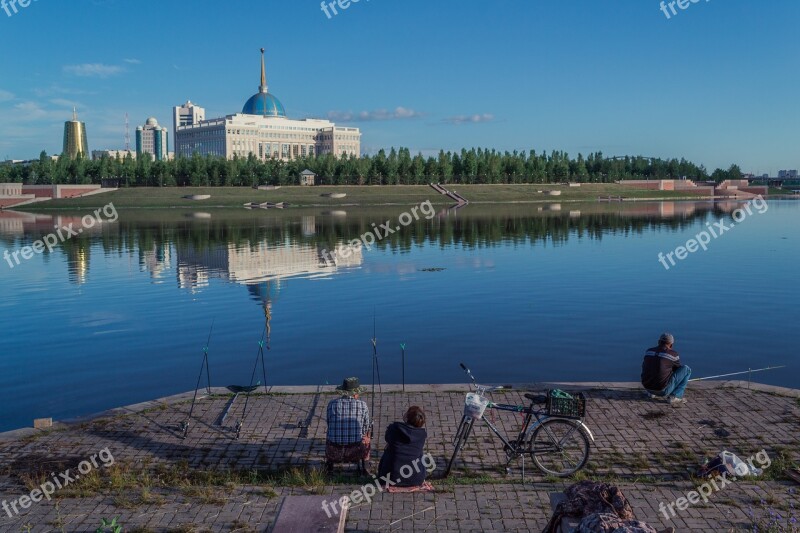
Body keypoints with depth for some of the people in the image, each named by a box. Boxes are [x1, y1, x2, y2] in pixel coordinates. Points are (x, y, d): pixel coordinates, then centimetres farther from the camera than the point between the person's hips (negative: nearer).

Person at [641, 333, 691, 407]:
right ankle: (674, 397, 0)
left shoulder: (648, 351, 8)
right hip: (663, 389, -6)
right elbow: (679, 371, 15)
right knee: (686, 369, 6)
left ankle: (652, 393, 21)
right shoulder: (673, 354, -4)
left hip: (648, 388, 6)